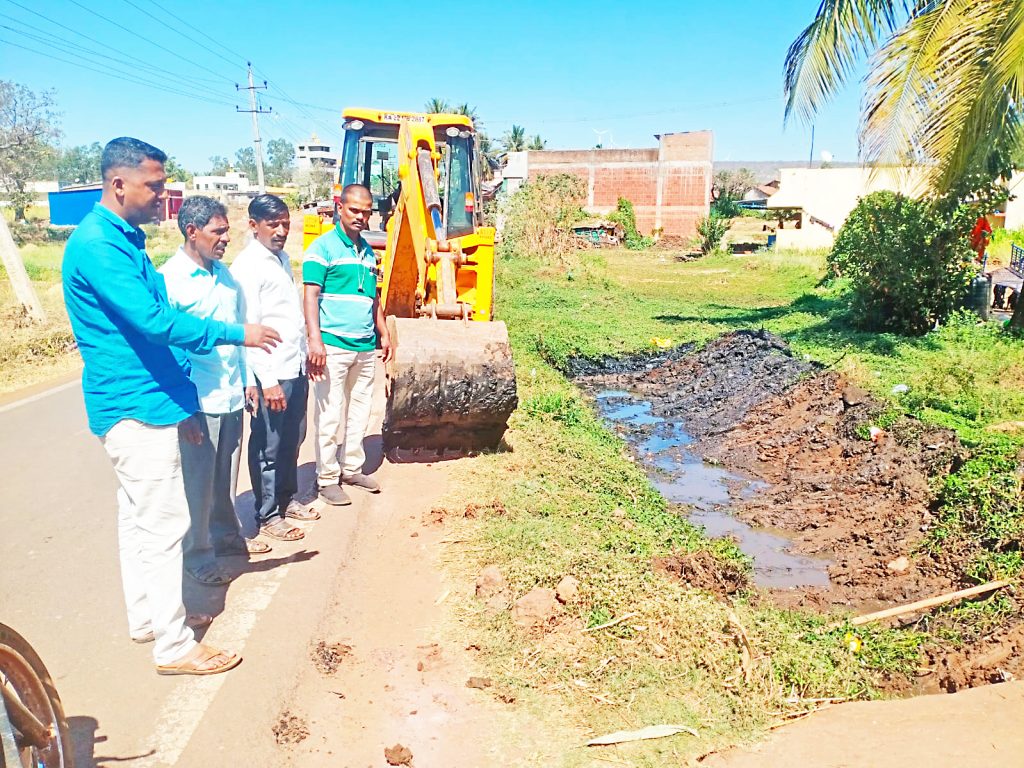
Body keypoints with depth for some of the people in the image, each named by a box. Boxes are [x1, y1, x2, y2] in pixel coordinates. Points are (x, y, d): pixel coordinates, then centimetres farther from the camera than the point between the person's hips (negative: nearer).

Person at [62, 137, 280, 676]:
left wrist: (178, 400, 22)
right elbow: (153, 321, -26)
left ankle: (147, 618, 31)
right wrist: (237, 335, -17)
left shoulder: (123, 239, 13)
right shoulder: (97, 245, -18)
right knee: (163, 523, -4)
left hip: (141, 402, 10)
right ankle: (173, 646, 6)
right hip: (134, 407, -10)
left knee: (140, 517, 18)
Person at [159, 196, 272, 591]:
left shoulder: (225, 274, 11)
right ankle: (198, 555, 18)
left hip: (232, 395, 7)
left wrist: (247, 381, 18)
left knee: (226, 474, 18)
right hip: (198, 399, -6)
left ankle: (225, 533, 36)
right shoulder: (169, 279, -12)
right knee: (198, 480, 4)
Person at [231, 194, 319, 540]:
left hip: (296, 368, 8)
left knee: (293, 439, 18)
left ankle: (287, 499, 33)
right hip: (270, 373, -8)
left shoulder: (282, 257, 12)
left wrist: (304, 356, 16)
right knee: (268, 446, 3)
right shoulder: (247, 266, -14)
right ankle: (267, 516, 15)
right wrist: (267, 381, -20)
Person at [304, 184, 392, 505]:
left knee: (359, 410, 14)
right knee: (330, 414, -1)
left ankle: (352, 468, 27)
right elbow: (310, 296, -12)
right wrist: (315, 340, -20)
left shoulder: (367, 252, 15)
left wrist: (383, 333, 18)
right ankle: (327, 478, 9)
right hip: (333, 345, -7)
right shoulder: (323, 247, -5)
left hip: (365, 347, 7)